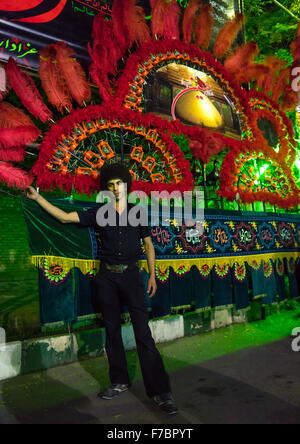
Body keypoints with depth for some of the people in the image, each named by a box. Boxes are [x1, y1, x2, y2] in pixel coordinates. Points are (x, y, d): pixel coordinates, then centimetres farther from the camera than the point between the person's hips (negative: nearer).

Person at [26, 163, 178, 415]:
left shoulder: (138, 212, 4)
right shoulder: (99, 213, 5)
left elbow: (148, 244, 9)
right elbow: (65, 217, 5)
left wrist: (152, 275, 3)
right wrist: (37, 197, 3)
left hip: (131, 274, -2)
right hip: (107, 277, 2)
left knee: (143, 333, -7)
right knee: (112, 331, 10)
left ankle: (160, 391, -2)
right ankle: (120, 382, 25)